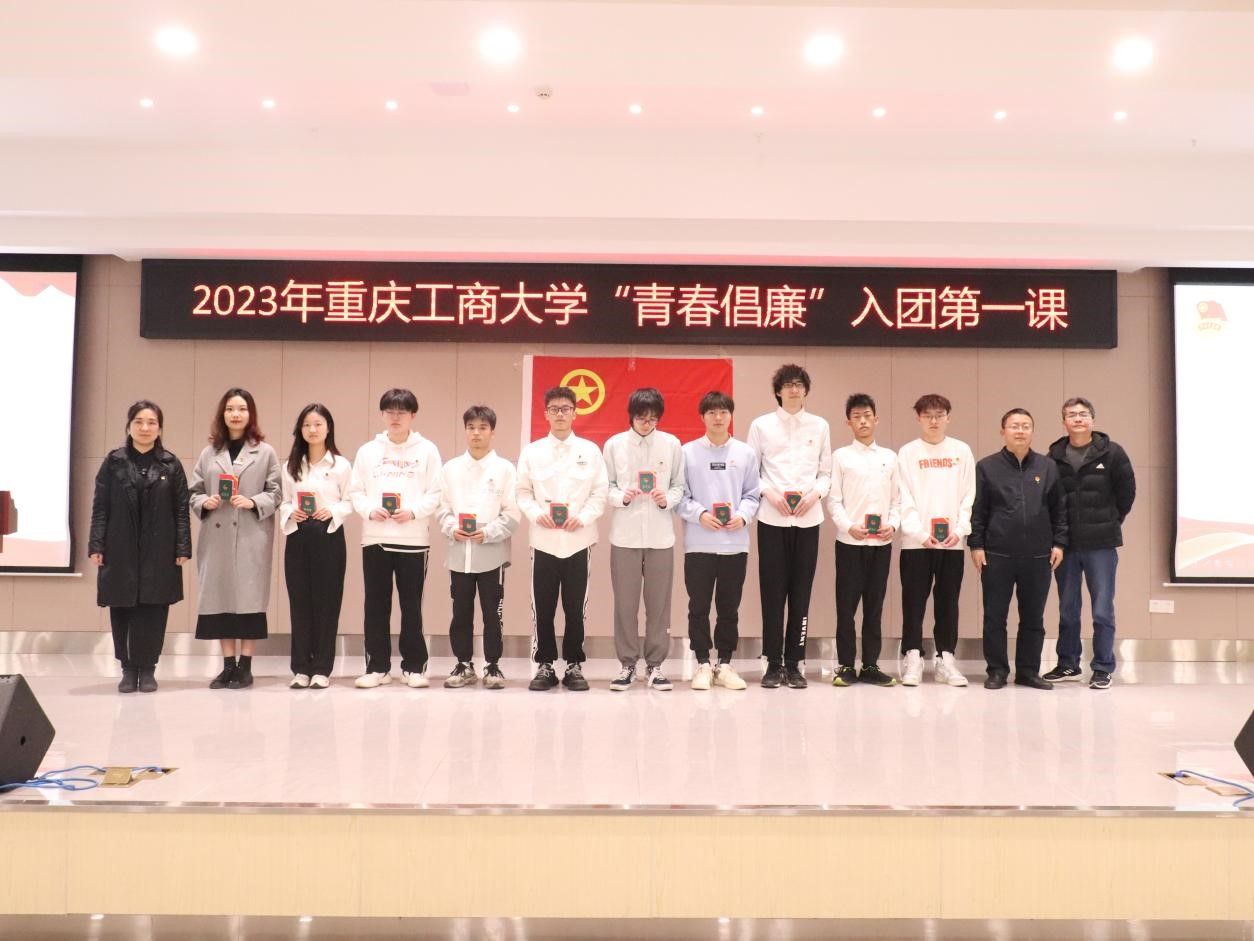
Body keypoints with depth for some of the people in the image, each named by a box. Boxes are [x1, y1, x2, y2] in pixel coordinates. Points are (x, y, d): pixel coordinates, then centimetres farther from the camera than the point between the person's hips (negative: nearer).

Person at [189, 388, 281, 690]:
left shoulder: (265, 452, 4)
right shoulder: (209, 452, 12)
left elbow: (276, 492, 1)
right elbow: (193, 492, 13)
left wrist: (254, 502, -15)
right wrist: (205, 503, -8)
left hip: (252, 537, -3)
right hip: (216, 537, 3)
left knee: (249, 596, -3)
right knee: (220, 596, 4)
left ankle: (245, 666, 5)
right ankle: (228, 665, 12)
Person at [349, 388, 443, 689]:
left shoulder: (427, 450, 3)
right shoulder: (368, 450, 9)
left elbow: (435, 494, -1)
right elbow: (356, 492, 7)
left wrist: (413, 511, -16)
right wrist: (370, 509, -11)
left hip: (413, 539, -2)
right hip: (375, 538, 2)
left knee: (411, 605, 3)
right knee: (376, 604, 5)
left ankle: (414, 666, 12)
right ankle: (377, 667, 14)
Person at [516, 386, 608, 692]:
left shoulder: (590, 450, 5)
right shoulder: (531, 451, 6)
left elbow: (600, 492, 2)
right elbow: (522, 492, 5)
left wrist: (583, 518, -12)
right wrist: (536, 514, -12)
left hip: (579, 540, 0)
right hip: (544, 541, 0)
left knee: (576, 608, 4)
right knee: (542, 607, 3)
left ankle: (574, 666, 15)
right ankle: (545, 666, 14)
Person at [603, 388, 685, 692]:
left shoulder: (672, 444, 3)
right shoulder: (614, 444, 1)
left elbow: (679, 486, 5)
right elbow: (605, 487, 3)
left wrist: (667, 499, -14)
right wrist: (622, 496, -16)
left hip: (660, 535, 0)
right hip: (625, 535, 0)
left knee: (659, 602, 5)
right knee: (625, 602, 4)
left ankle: (655, 664, 16)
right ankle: (627, 664, 16)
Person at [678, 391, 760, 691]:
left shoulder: (745, 453, 6)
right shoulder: (688, 452, 1)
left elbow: (752, 494, 7)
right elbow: (680, 494, 0)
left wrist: (743, 516, -10)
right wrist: (700, 514, -14)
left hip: (735, 543, 1)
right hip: (699, 543, -1)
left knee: (729, 607, 8)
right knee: (699, 607, 4)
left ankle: (725, 664, 18)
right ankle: (703, 664, 15)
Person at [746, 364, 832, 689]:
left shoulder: (820, 426, 10)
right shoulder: (761, 425, 5)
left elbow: (826, 472, 10)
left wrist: (814, 494, -8)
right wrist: (769, 493, -11)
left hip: (808, 519, 1)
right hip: (772, 519, -1)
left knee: (801, 592, 3)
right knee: (773, 592, 0)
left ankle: (794, 663, 10)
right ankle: (773, 663, 8)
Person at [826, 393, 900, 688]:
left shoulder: (889, 457, 11)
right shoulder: (841, 456, 3)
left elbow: (896, 499, 11)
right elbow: (834, 500, -2)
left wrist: (893, 525, -6)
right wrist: (849, 526, -15)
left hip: (881, 542, 3)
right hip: (850, 541, -2)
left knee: (874, 606, 7)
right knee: (846, 606, 0)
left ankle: (870, 665, 14)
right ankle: (846, 666, 7)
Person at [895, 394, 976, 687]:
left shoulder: (962, 451, 8)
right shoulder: (907, 452, 3)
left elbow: (969, 496, 5)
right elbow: (904, 499, -2)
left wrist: (960, 530, -8)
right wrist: (920, 533, -12)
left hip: (953, 541, 2)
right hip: (916, 541, -1)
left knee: (948, 601, 6)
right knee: (914, 601, 0)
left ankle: (945, 658, 13)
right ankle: (913, 658, 5)